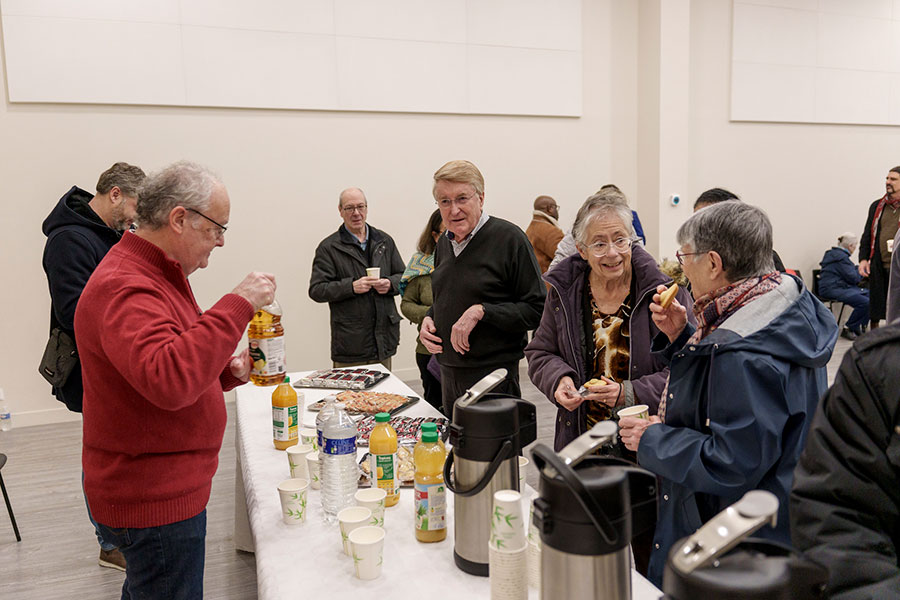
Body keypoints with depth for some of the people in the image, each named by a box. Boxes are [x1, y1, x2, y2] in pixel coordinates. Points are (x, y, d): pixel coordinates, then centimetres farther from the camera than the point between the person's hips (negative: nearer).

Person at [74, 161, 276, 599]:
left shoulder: (158, 275, 12)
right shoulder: (124, 287, -23)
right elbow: (168, 381, -38)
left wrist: (228, 371, 1)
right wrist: (238, 305, -32)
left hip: (164, 489, 10)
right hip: (153, 500, -10)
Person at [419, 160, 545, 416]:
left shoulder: (508, 238, -12)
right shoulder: (444, 243, 11)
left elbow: (537, 309, -15)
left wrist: (481, 312, -21)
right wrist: (428, 319, 4)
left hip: (494, 373, -7)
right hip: (449, 372, 7)